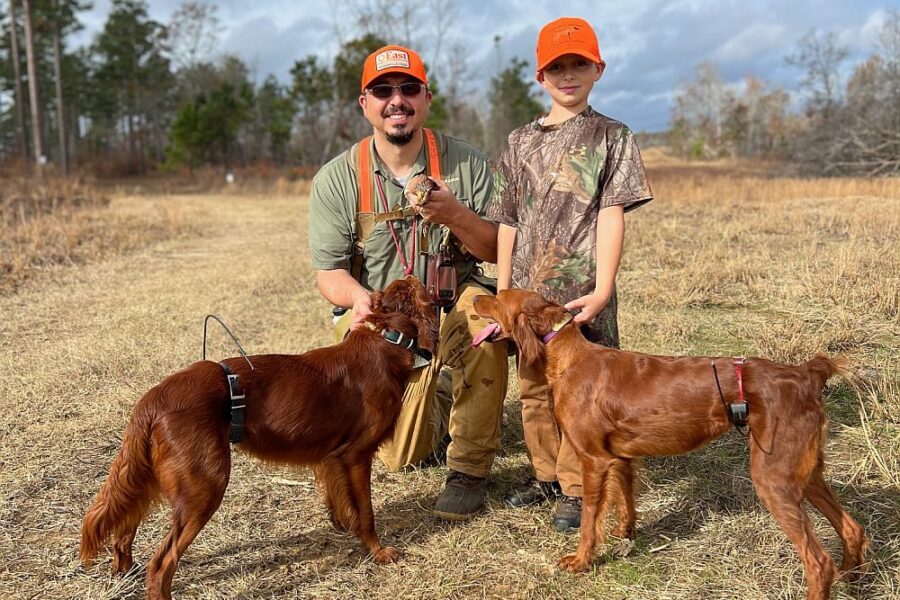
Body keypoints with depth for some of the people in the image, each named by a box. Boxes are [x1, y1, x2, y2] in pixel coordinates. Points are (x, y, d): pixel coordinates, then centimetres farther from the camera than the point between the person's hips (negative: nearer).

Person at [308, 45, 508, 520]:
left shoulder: (465, 163, -7)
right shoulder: (336, 179, -7)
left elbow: (498, 251, -7)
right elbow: (328, 271, -8)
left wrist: (454, 216, -27)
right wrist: (358, 298, -31)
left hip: (452, 306, 0)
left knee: (482, 314, -37)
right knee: (401, 458, 3)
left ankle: (469, 468, -18)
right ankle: (435, 396, 40)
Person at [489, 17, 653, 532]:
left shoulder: (612, 137, 2)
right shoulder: (522, 142, 12)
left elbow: (612, 216, -6)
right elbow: (508, 222, 11)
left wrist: (602, 288, -15)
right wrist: (502, 290, 6)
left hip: (580, 293, -4)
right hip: (528, 292, 4)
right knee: (534, 388, 11)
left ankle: (576, 488, 13)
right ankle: (547, 474, 28)